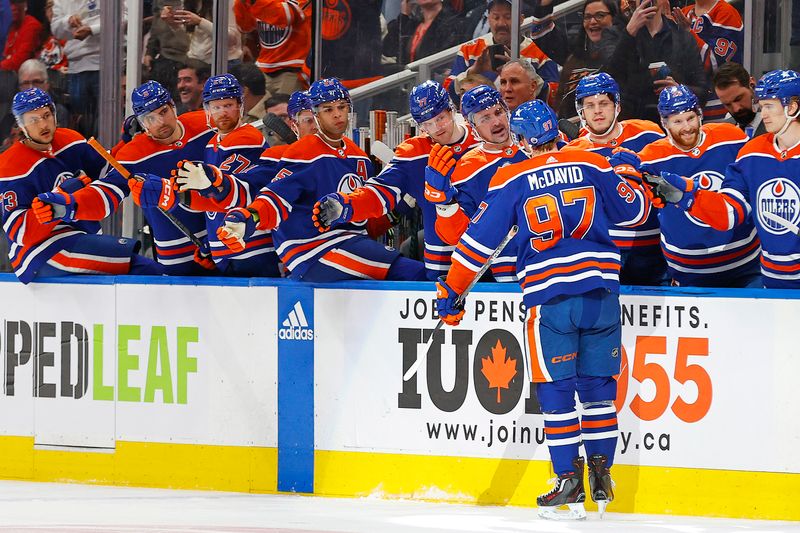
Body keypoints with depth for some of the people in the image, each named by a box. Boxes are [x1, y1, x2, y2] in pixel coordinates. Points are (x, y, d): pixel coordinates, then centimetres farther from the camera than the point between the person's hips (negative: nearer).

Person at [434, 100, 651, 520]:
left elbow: (481, 238, 3)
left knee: (555, 390, 4)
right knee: (598, 384, 12)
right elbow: (634, 212, 15)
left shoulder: (511, 180, 1)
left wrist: (451, 290, 12)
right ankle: (601, 473, 13)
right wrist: (631, 182, 38)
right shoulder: (592, 165, 6)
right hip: (601, 290, 3)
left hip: (549, 296, -2)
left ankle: (569, 482, 0)